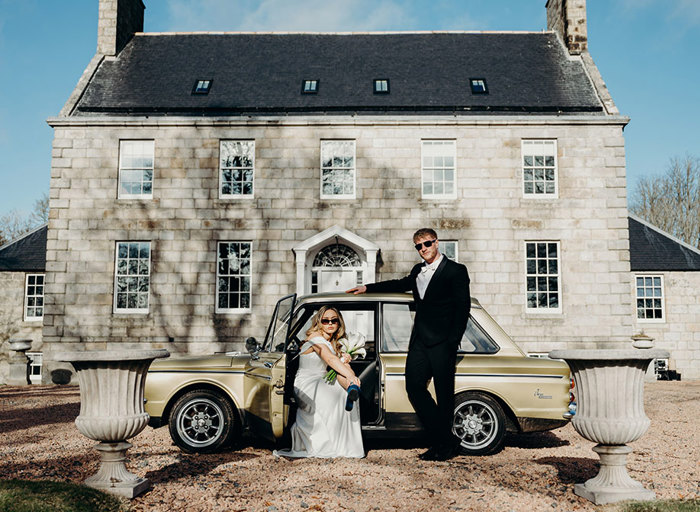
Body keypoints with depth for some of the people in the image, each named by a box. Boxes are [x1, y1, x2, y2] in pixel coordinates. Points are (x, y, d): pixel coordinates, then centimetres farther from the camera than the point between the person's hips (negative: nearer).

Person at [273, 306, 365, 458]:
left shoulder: (333, 342, 14)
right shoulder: (315, 338, -12)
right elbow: (331, 360, -26)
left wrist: (345, 359, -10)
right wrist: (350, 376, -37)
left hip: (321, 383, 8)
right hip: (306, 387, -8)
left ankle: (352, 389, -38)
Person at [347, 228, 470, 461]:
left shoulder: (455, 270, 0)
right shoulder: (418, 271, 20)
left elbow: (463, 308, -6)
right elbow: (400, 284, 38)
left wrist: (453, 342, -14)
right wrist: (367, 288, 37)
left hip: (441, 342, -6)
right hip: (420, 340, 6)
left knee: (444, 393, -2)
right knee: (414, 386, -1)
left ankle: (445, 444, 13)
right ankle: (443, 440, 9)